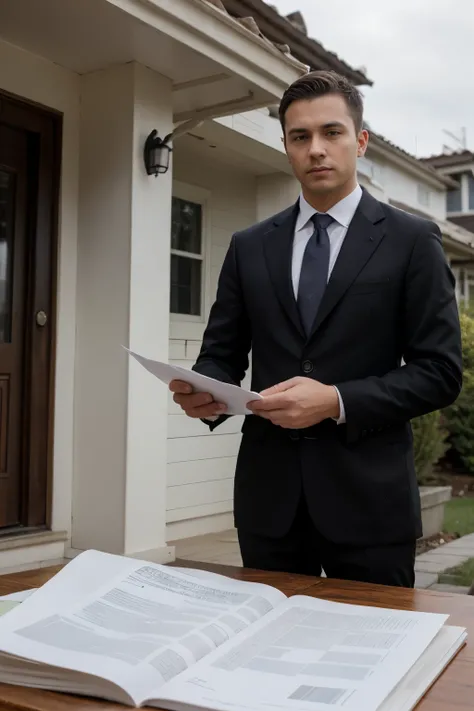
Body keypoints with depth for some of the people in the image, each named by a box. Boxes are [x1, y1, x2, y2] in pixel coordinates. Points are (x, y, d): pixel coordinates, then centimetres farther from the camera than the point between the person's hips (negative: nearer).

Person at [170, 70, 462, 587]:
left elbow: (440, 372, -4)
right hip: (268, 497, 3)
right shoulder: (249, 247, 10)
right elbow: (221, 354, 11)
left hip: (368, 498, -2)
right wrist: (206, 393, -12)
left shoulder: (413, 240, 1)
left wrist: (336, 401, -17)